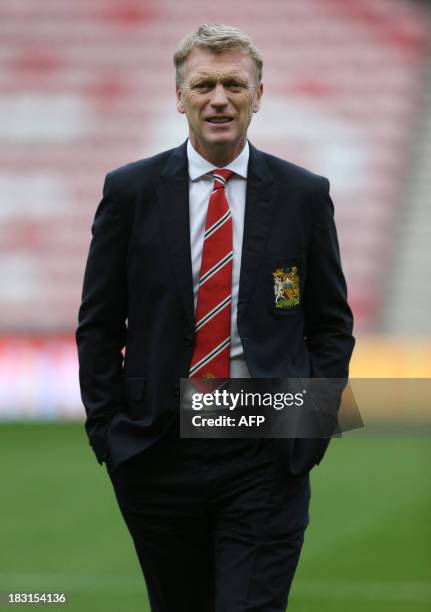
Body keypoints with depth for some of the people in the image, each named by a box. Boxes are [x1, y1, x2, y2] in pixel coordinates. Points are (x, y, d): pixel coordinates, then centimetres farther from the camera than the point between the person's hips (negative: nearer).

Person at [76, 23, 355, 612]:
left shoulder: (304, 195, 3)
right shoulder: (130, 191, 2)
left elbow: (332, 324, 8)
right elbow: (98, 324, 6)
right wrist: (107, 430, 0)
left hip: (265, 454, -1)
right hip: (158, 450, 1)